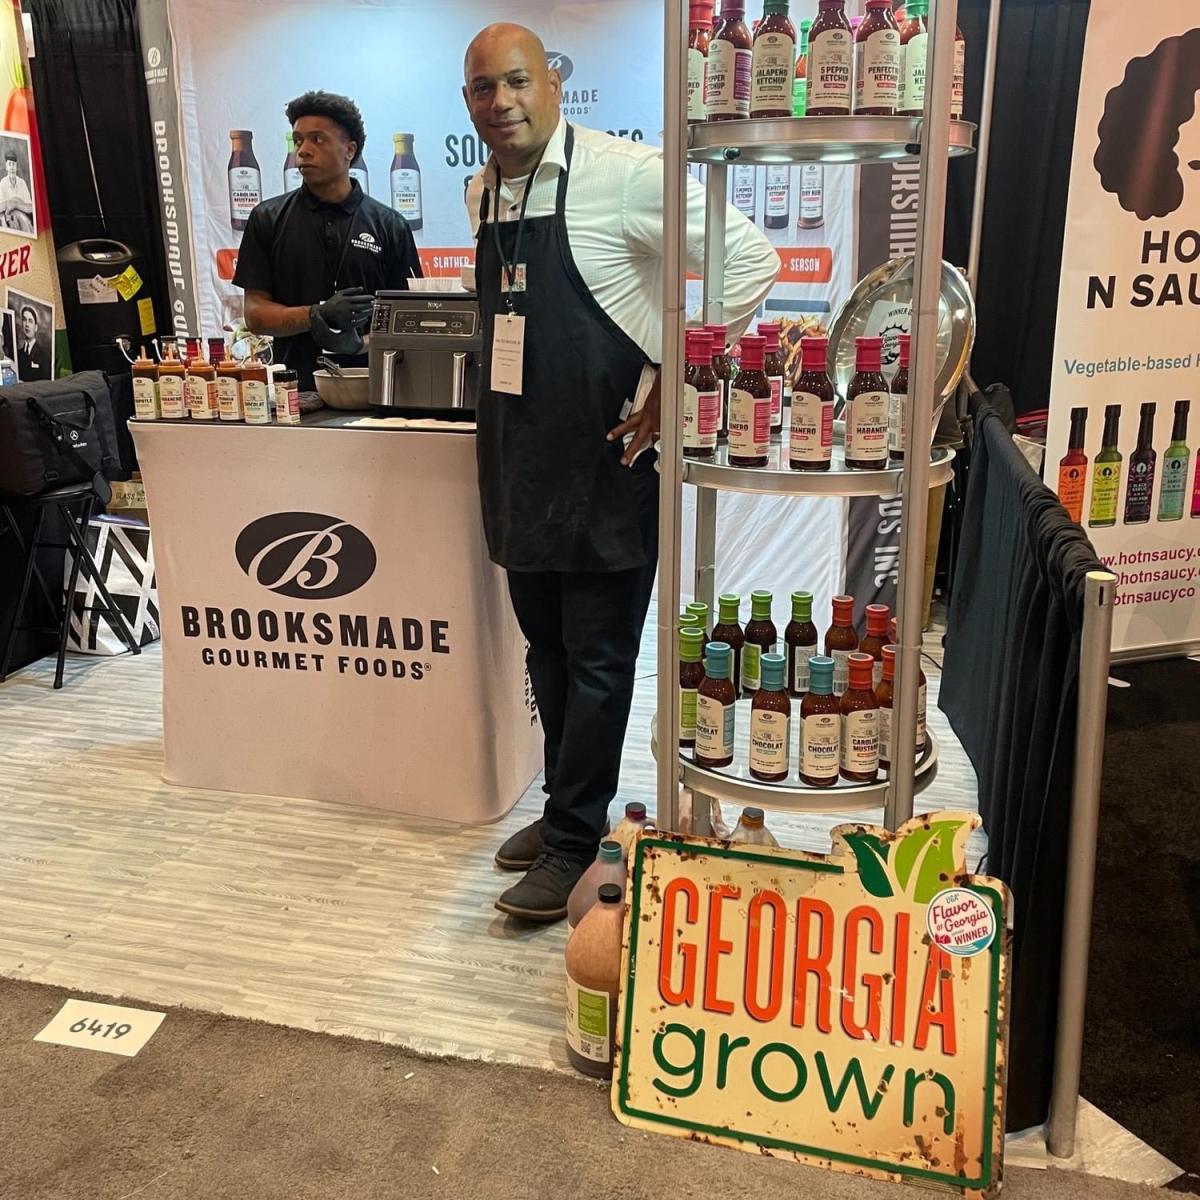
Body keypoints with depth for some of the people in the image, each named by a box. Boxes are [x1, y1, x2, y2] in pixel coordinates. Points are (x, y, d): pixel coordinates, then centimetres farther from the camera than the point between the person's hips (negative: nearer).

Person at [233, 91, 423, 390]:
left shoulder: (390, 226, 8)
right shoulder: (268, 219, 10)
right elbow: (255, 314, 6)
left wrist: (361, 341, -14)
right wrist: (318, 314, -12)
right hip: (296, 388, 0)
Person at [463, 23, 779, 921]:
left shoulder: (620, 173, -13)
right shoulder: (483, 194, 10)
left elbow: (751, 260, -15)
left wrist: (674, 382, -16)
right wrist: (503, 422, 16)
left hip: (605, 458, -7)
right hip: (518, 458, 8)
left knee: (596, 659, 2)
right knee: (547, 646, 16)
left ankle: (574, 843, 15)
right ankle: (567, 807, 33)